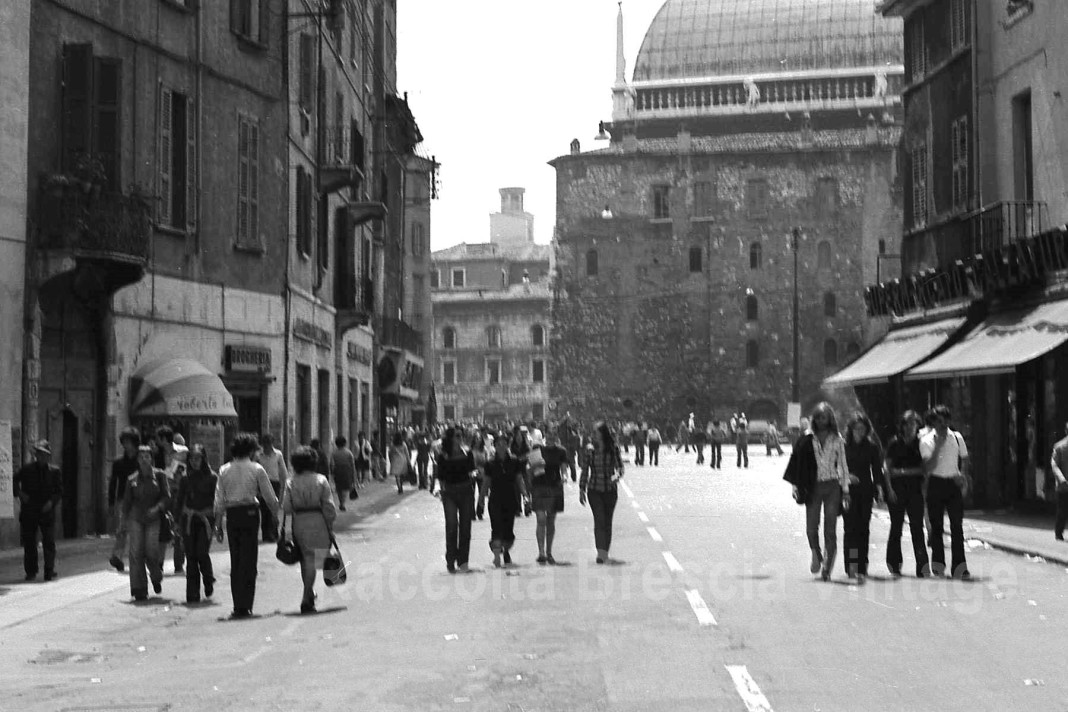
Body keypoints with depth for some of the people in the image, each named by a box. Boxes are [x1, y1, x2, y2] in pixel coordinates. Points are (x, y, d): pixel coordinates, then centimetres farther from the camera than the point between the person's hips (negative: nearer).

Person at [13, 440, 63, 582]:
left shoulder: (54, 471, 4)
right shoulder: (26, 469, 5)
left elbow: (59, 491, 4)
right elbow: (13, 481, 13)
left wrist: (52, 501, -12)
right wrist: (19, 492, -4)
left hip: (47, 512, -1)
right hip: (29, 512, 1)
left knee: (49, 542, -5)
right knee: (29, 543, 4)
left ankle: (49, 571, -2)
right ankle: (31, 571, 13)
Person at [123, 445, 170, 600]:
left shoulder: (159, 475, 4)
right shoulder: (132, 480, 10)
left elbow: (167, 497, -1)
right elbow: (127, 502, 16)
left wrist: (158, 508, -19)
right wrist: (125, 522, 11)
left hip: (154, 519, -2)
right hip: (136, 519, 2)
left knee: (152, 552, -9)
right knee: (136, 553, -8)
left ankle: (156, 577, 23)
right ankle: (139, 590, -3)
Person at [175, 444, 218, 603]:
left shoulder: (212, 477, -1)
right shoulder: (185, 478, 6)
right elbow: (179, 500, 11)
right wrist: (177, 521, 6)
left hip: (206, 519, -3)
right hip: (189, 519, 3)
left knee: (202, 553, -12)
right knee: (191, 556, 0)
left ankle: (209, 581, 19)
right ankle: (192, 594, 6)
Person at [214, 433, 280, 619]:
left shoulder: (224, 470, 6)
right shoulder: (256, 469, -3)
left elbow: (219, 500, 5)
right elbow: (270, 497, 0)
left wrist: (218, 524, 10)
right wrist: (276, 516, 13)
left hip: (231, 515, 3)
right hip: (250, 512, -3)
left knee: (235, 562, 12)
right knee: (248, 562, 0)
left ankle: (238, 606, 13)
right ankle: (244, 606, -4)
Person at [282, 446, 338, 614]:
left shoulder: (291, 482, -1)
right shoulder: (321, 480, -5)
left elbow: (286, 508, -5)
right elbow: (328, 506, -5)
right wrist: (330, 526, 2)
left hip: (298, 523, 2)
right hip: (317, 522, -2)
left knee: (304, 559, 17)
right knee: (312, 560, -1)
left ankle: (309, 594, 30)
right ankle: (306, 600, -8)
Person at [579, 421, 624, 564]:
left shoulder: (613, 449, -3)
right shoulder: (590, 449, 1)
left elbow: (620, 466, -1)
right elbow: (585, 470, 6)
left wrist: (616, 476, -23)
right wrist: (582, 490, 5)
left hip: (610, 489, 0)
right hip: (594, 489, 0)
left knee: (607, 522, 8)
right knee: (599, 520, -12)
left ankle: (605, 552, 20)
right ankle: (601, 552, -18)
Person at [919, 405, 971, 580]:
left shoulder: (957, 438, 5)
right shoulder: (926, 441, -3)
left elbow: (965, 460, 15)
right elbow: (928, 467, -12)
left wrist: (964, 477, -1)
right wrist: (938, 446, -18)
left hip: (954, 483, 1)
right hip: (936, 485, -1)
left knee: (957, 525, -6)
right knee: (936, 525, 4)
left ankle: (959, 567, -7)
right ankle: (938, 563, 15)